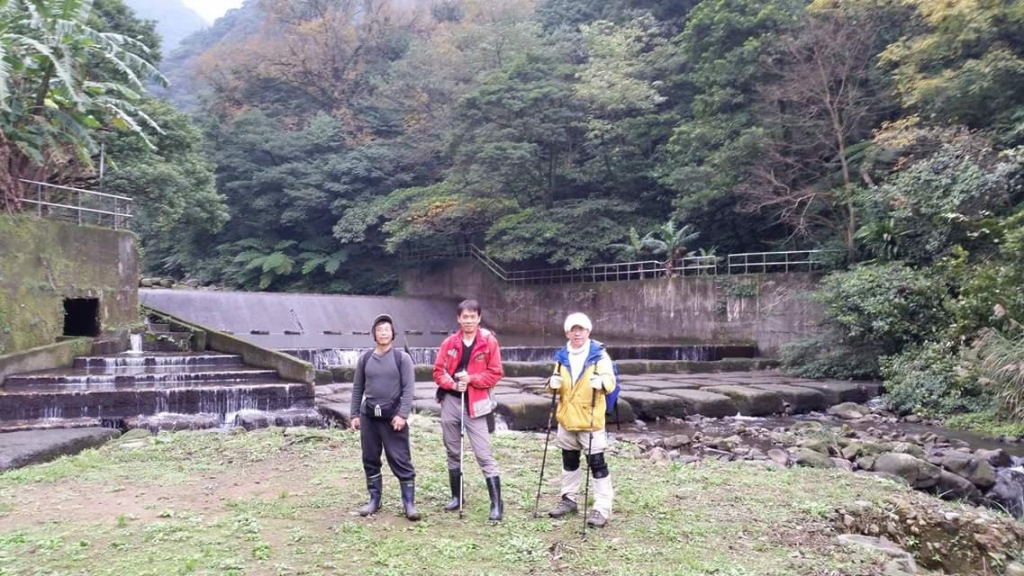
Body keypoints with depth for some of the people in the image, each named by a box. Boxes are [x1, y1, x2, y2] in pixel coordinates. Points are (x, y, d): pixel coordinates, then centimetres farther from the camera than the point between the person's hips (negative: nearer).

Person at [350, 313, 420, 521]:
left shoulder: (402, 358, -2)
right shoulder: (365, 359, 8)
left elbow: (408, 388, -6)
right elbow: (357, 388, 12)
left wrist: (402, 414, -15)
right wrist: (355, 415, 8)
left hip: (393, 416, -4)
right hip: (369, 416, 4)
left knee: (401, 460, -4)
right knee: (370, 460, 10)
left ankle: (409, 503, 1)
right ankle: (374, 500, 22)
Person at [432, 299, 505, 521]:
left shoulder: (489, 341, -5)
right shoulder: (450, 342, 3)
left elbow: (495, 373, -5)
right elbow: (438, 371, 4)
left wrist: (471, 379, -17)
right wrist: (452, 383, -14)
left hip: (475, 404, -4)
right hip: (450, 402, 4)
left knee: (484, 454, -7)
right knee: (453, 452, 14)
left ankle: (497, 503, -3)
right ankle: (457, 496, 29)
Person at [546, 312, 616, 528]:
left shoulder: (599, 354, -9)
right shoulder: (562, 356, 7)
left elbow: (610, 380, -15)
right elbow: (557, 386, 13)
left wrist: (601, 382, -38)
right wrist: (553, 384, -11)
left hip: (591, 419, -5)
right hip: (567, 418, 6)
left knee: (597, 463, -5)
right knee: (569, 461, 17)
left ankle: (602, 508, 1)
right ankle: (569, 499, 32)